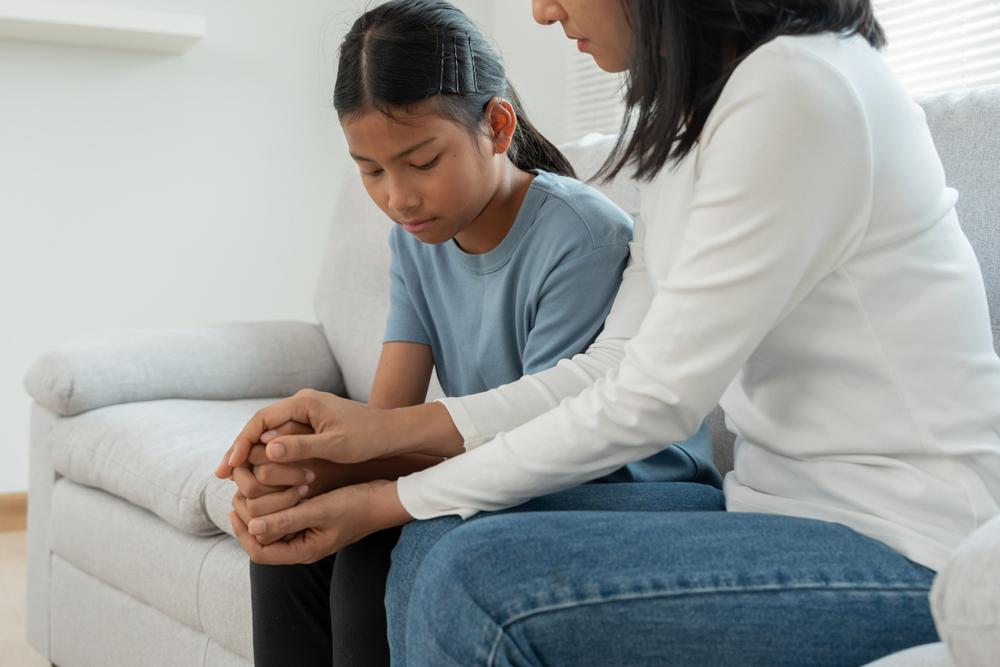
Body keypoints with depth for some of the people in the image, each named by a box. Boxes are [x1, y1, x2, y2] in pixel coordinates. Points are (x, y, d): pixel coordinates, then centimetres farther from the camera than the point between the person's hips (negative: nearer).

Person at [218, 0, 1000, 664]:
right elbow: (619, 367, 7)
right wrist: (390, 429, -2)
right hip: (782, 507, 9)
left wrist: (394, 501, -11)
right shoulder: (691, 118, 10)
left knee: (480, 580, -22)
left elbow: (655, 400, -20)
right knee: (438, 545, -3)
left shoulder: (798, 89, -19)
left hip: (906, 543, -8)